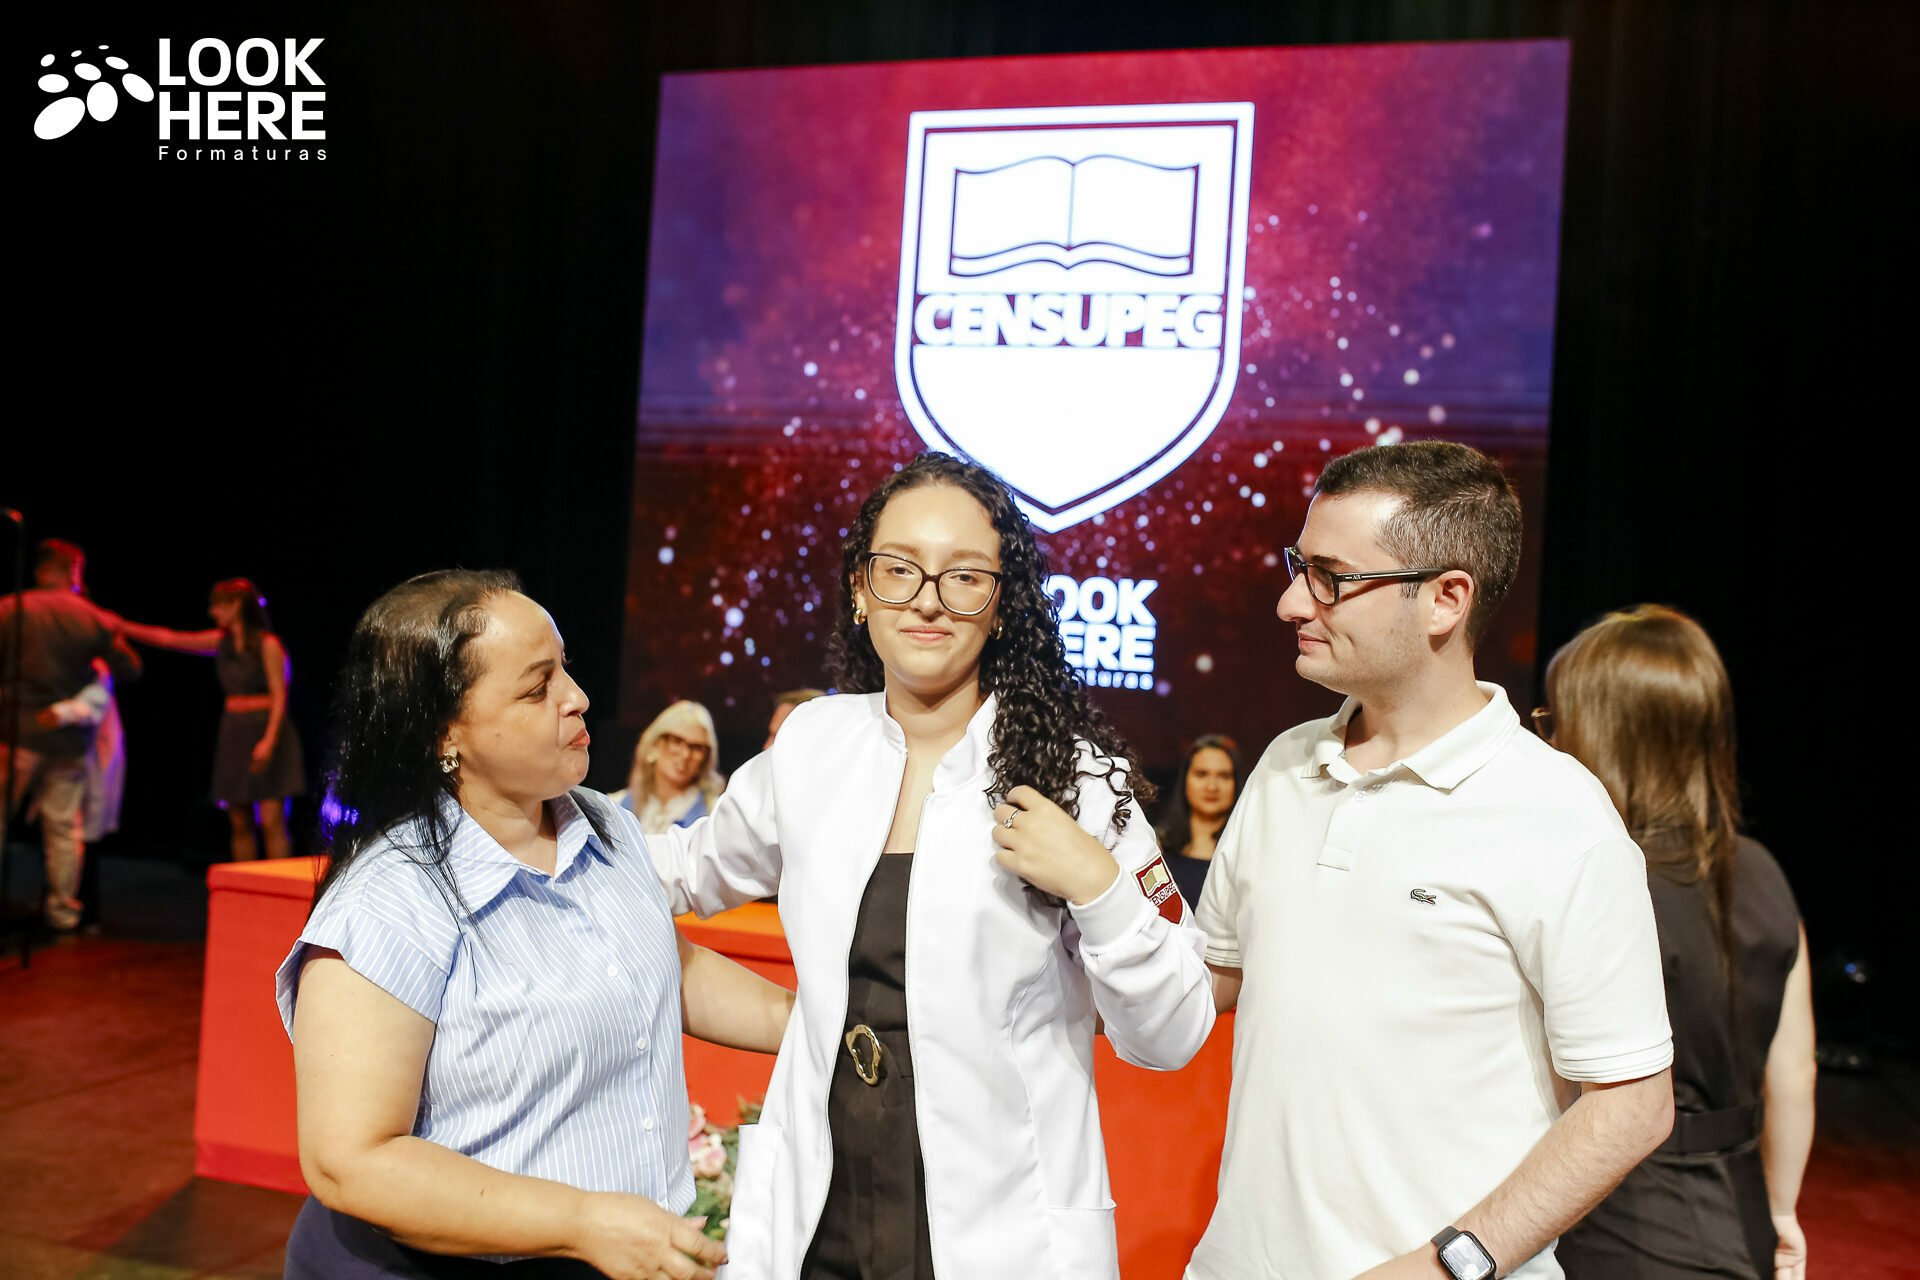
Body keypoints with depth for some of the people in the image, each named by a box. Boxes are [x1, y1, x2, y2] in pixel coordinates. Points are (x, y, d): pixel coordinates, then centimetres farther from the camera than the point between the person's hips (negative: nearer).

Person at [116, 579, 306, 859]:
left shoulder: (267, 644, -7)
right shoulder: (222, 641, 10)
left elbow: (279, 695, -11)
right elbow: (168, 639, 13)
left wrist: (269, 740, -20)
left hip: (265, 730, -7)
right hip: (233, 732, 7)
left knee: (271, 821, -10)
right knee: (239, 823, 6)